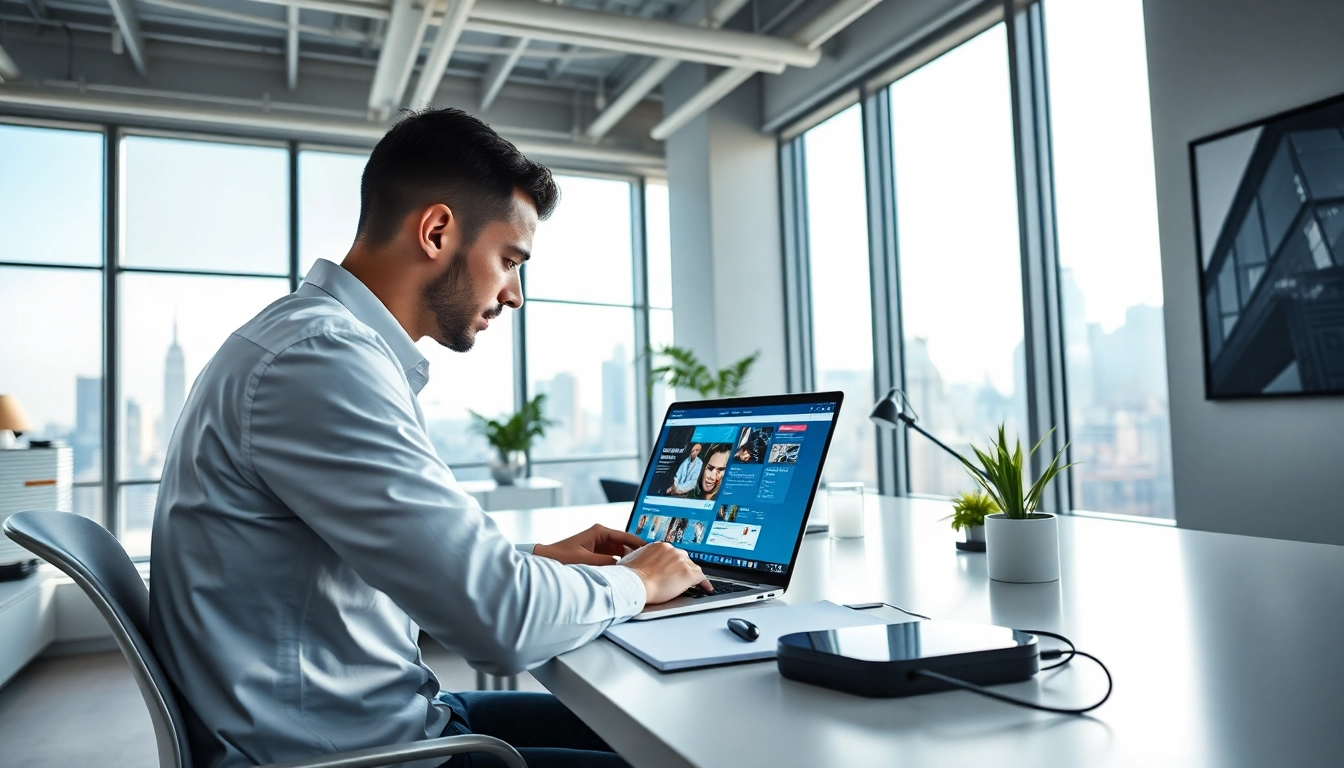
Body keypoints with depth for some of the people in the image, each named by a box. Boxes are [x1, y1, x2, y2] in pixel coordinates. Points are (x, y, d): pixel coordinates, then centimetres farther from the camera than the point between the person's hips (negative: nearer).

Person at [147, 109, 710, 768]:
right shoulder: (320, 360, -24)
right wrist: (634, 582, -8)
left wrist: (538, 558, 9)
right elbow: (503, 620, -27)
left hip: (381, 715, 9)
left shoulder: (329, 341, 10)